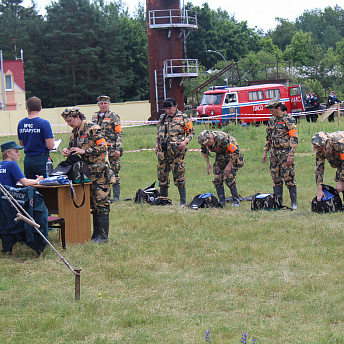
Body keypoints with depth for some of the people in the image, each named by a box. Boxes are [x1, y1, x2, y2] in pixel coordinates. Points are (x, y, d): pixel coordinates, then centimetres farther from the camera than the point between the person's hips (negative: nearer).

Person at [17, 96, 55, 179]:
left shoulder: (21, 123, 5)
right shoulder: (44, 123, -12)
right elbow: (50, 146, -14)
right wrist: (52, 138, 5)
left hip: (27, 160, 5)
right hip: (41, 159, -5)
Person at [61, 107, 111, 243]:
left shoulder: (92, 128, -12)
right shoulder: (75, 132, 12)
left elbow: (103, 147, -17)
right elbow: (72, 146, 22)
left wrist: (84, 151, -21)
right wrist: (67, 151, -2)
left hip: (99, 171, -8)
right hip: (87, 171, 8)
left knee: (101, 202, -8)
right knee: (92, 203, 10)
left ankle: (103, 236, -7)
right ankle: (96, 233, 15)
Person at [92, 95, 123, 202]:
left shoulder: (114, 116, -1)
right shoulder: (94, 117, 14)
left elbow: (119, 133, -5)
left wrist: (118, 148, -13)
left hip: (112, 148, -5)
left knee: (114, 171, -3)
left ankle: (116, 196, 2)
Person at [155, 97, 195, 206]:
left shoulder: (183, 118, 1)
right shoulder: (162, 118, 17)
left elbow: (191, 132, 3)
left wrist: (185, 142, -12)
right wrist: (157, 143, 12)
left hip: (176, 152, -6)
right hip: (163, 151, 6)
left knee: (179, 176, -7)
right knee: (162, 175, 8)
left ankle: (183, 201, -2)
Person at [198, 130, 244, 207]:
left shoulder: (222, 139, -36)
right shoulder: (205, 141, -15)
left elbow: (236, 151, -29)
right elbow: (203, 151, 10)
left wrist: (229, 165, -24)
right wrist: (208, 163, 4)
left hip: (232, 156, -7)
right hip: (220, 156, 7)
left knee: (229, 179, -16)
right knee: (217, 179, -2)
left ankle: (236, 201, -5)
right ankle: (222, 201, 6)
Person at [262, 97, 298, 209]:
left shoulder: (288, 119, -9)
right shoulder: (271, 120, 12)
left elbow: (294, 138, -12)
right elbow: (268, 137, 22)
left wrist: (291, 155, -17)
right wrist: (265, 152, 16)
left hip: (285, 152, -7)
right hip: (274, 152, 7)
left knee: (289, 178, -6)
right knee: (276, 179, 7)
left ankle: (294, 203, 0)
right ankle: (278, 202, 13)